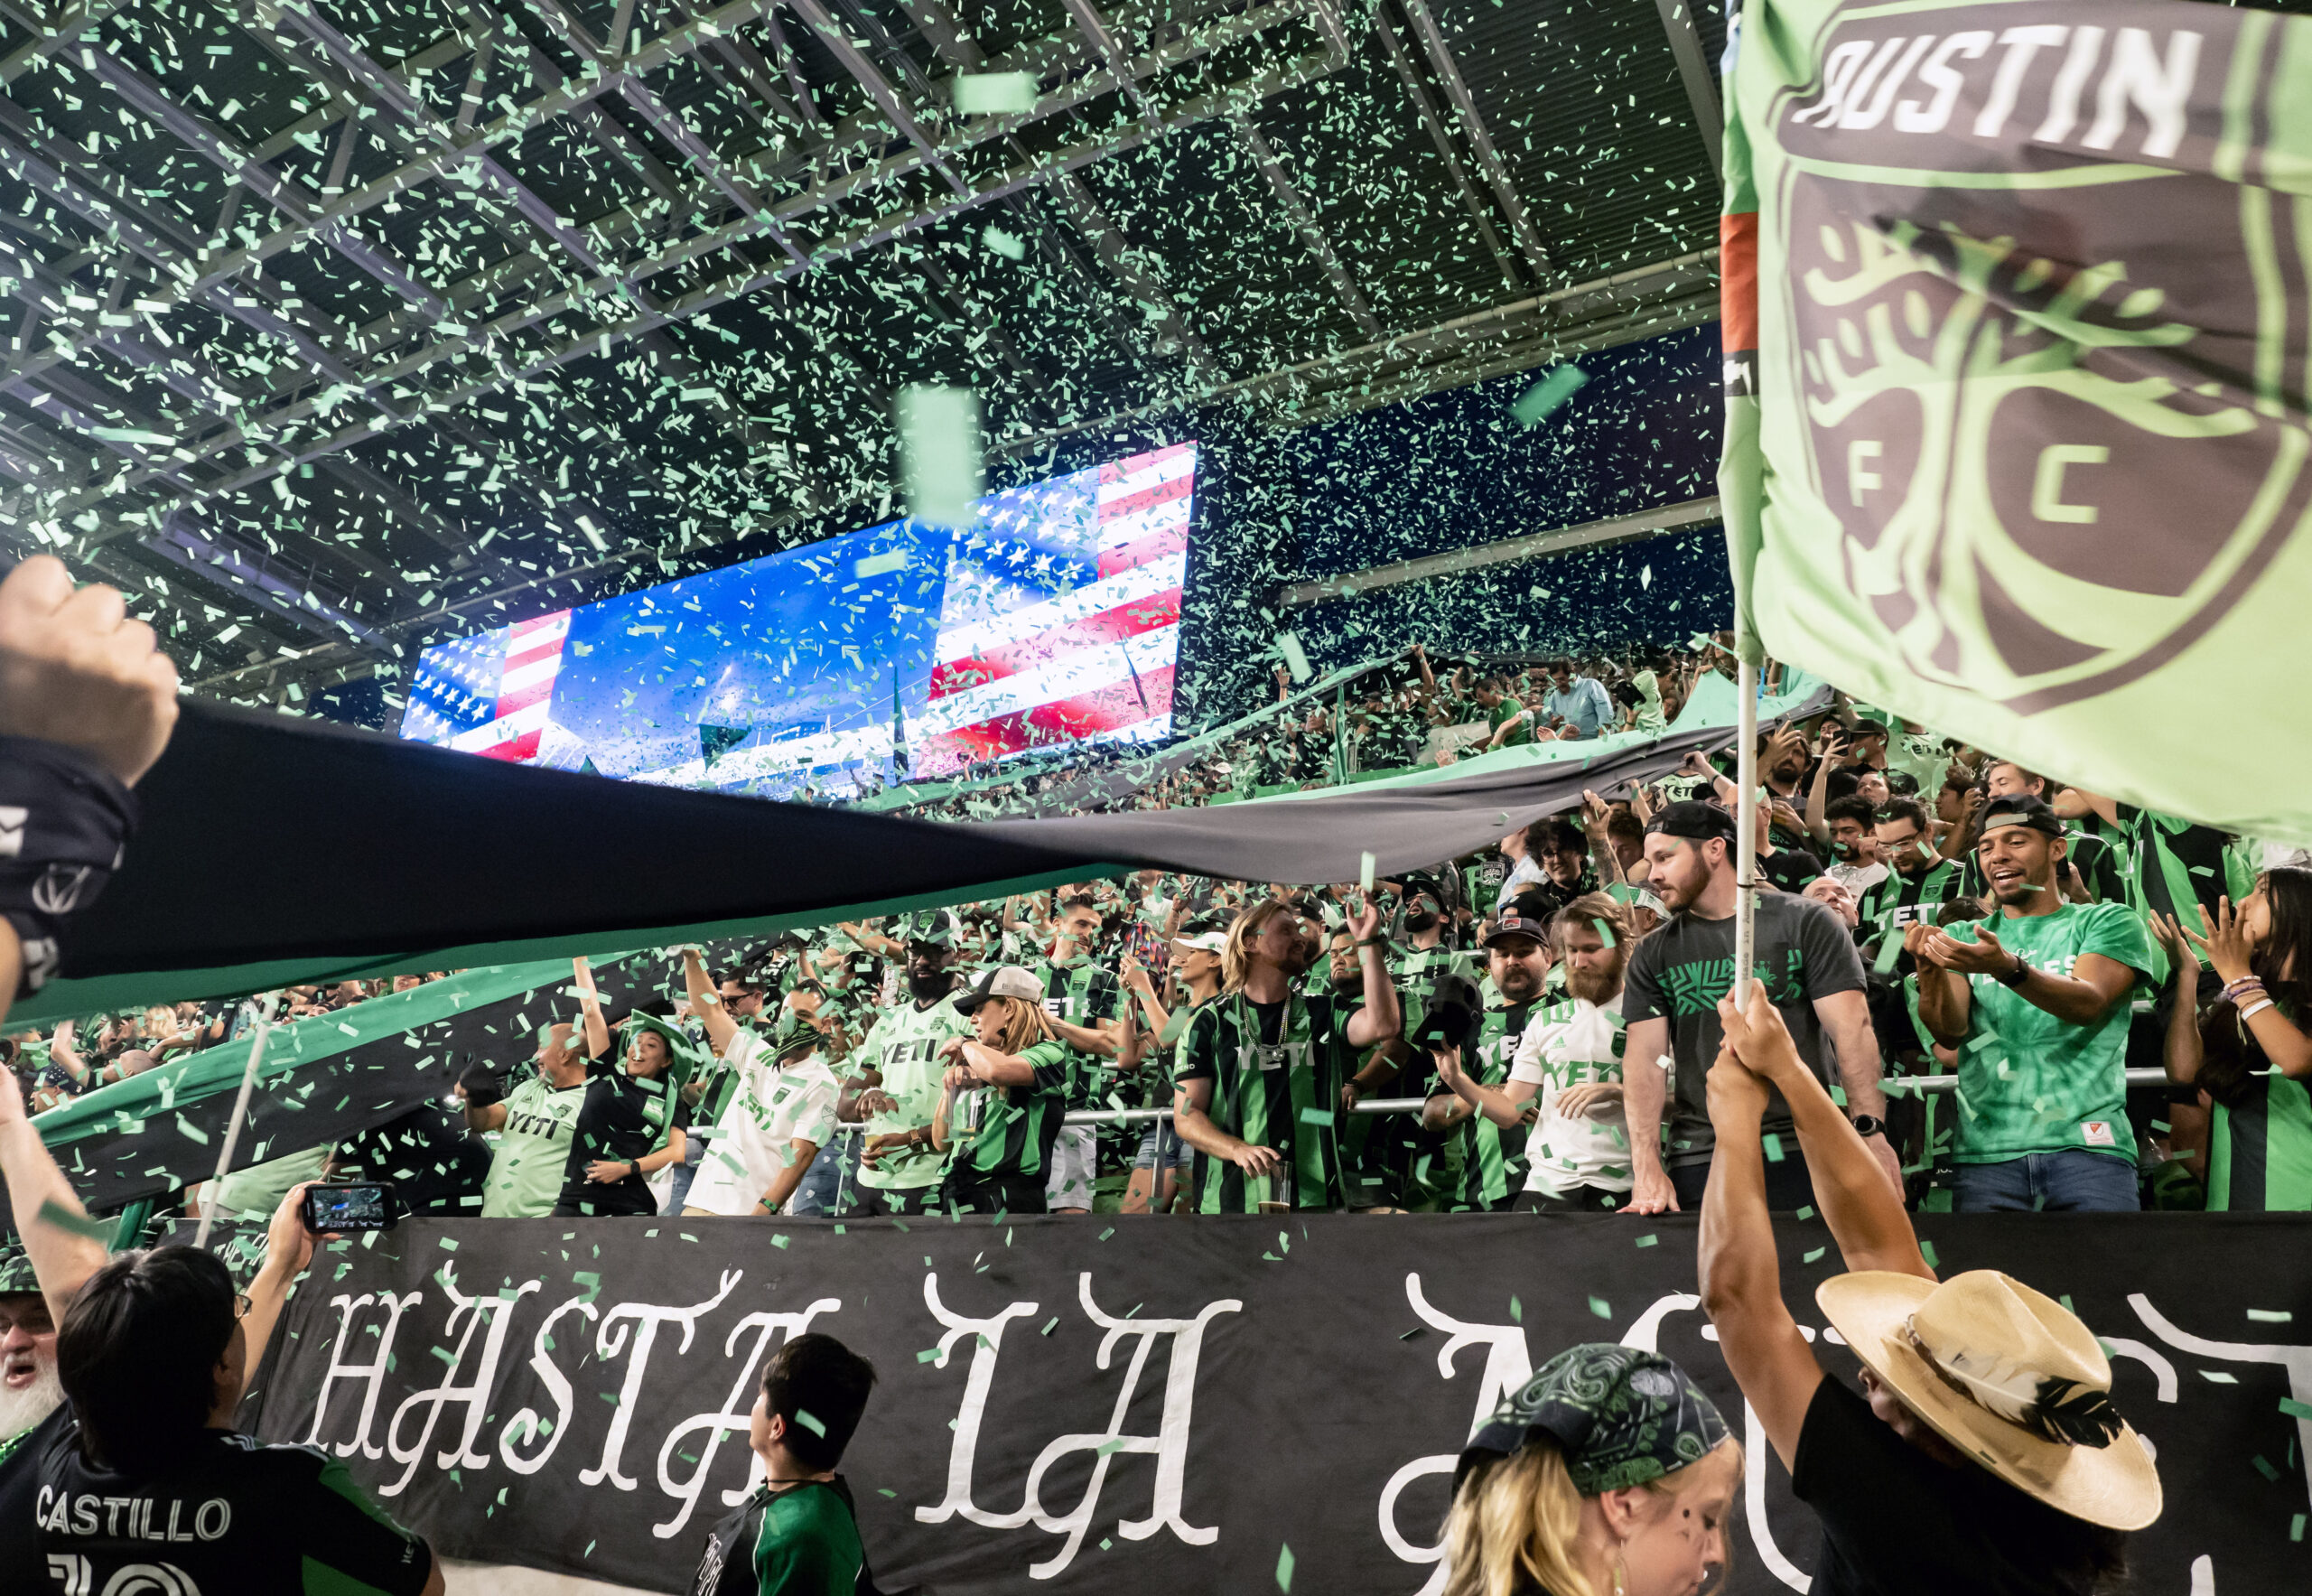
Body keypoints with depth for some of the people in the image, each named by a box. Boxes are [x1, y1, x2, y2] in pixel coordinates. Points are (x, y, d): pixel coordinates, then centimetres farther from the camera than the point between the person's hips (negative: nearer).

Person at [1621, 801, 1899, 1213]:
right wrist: (1647, 1169, -12)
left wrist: (1871, 1133, -18)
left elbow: (1852, 1029, -6)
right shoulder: (1652, 956, 9)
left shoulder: (1805, 923, 2)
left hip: (1805, 1152, -2)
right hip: (1697, 1160, 2)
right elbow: (1644, 1061, 0)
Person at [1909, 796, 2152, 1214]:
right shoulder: (1963, 936, 16)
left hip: (2085, 1143, -1)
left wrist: (2008, 967, -28)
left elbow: (2088, 1003, -10)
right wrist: (1931, 969, -20)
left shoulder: (2108, 921, 10)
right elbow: (1950, 1032, 0)